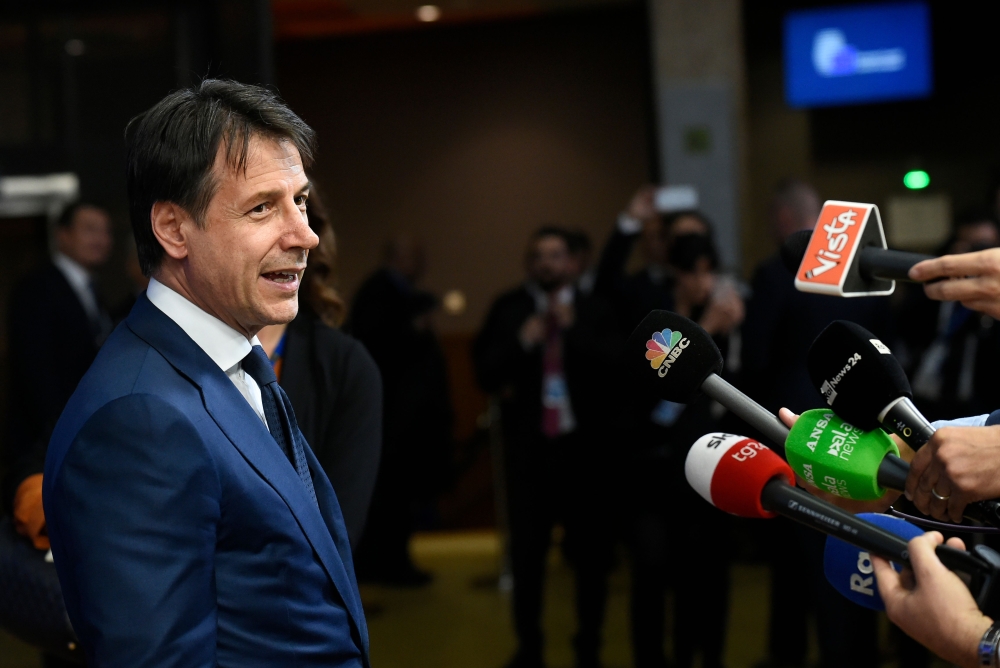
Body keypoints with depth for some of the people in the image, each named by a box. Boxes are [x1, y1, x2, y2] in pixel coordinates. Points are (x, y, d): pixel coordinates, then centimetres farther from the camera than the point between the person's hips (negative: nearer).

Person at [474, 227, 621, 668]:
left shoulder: (594, 309, 0)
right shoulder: (508, 308, 2)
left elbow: (617, 365, -13)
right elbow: (484, 371, -4)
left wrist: (574, 328, -18)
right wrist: (521, 342, -19)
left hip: (584, 444, 0)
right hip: (528, 445, 1)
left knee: (591, 549, 8)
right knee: (527, 552, 8)